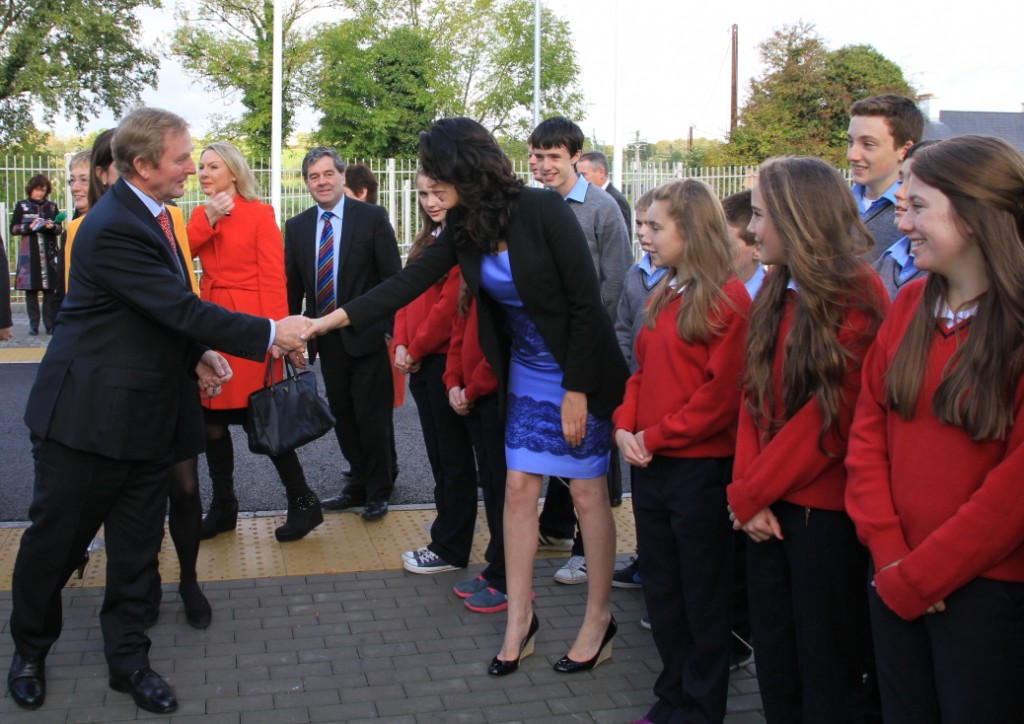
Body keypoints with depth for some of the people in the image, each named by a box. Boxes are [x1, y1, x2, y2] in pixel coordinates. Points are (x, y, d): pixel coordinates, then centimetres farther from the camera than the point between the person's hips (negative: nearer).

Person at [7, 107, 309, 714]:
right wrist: (270, 333, -19)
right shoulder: (113, 228, -22)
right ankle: (30, 650, 32)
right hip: (88, 415, -8)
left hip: (146, 414, 8)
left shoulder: (152, 214, 8)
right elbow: (182, 307, -25)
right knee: (54, 543, 10)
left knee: (137, 546, 13)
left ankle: (129, 660, 26)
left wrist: (197, 353, 1)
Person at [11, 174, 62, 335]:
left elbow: (60, 228, 11)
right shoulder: (22, 206, 7)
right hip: (29, 254, -1)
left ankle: (49, 323, 1)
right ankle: (33, 323, 3)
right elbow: (13, 229, 3)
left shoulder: (51, 206, 12)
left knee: (50, 289, -4)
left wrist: (52, 226, -10)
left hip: (49, 253, 1)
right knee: (31, 289, -2)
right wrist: (30, 227, -13)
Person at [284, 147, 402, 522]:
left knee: (373, 418, 3)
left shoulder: (372, 217, -6)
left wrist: (394, 331, -10)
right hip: (327, 340, 5)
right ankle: (359, 485, 30)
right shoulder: (297, 226, 7)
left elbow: (392, 278, -6)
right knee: (344, 418, 14)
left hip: (367, 336, -4)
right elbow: (292, 286, 10)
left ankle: (378, 491, 21)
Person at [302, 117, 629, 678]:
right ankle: (519, 620, 18)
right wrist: (329, 320, -8)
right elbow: (409, 282, -1)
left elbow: (586, 301, -19)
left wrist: (576, 389, -18)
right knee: (518, 488, 6)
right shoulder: (464, 227, -1)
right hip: (525, 373, 6)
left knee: (587, 491, 3)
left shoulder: (542, 210, -21)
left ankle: (598, 619, 19)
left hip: (580, 372, -6)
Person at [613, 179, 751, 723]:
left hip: (700, 468, -8)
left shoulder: (727, 299, -13)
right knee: (661, 590, 17)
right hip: (651, 465, 8)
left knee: (703, 596, 7)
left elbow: (722, 393, -18)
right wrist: (624, 427, -2)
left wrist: (654, 437, -15)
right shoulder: (661, 297, 12)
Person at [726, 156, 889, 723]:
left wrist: (749, 493, -11)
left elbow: (833, 414, -17)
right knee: (774, 670, 14)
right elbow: (753, 398, 9)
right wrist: (747, 490, -4)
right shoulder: (775, 293, 11)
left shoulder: (857, 295, -12)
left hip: (824, 511, -7)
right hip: (767, 508, 7)